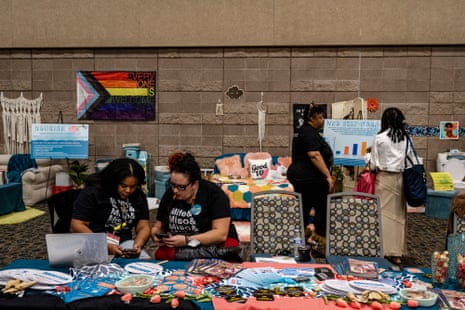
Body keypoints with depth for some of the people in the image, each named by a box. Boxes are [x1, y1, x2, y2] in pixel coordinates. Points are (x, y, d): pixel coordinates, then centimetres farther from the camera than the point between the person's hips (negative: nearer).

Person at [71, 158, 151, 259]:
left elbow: (144, 227, 8)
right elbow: (76, 226, -11)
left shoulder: (138, 196, 7)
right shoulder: (92, 192, -7)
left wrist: (137, 245, -15)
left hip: (123, 243, 4)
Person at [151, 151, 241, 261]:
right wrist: (156, 236, -8)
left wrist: (187, 240, -23)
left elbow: (221, 234, -16)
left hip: (213, 245, -5)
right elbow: (157, 226, 14)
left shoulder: (214, 194, -9)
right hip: (177, 248, 5)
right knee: (161, 254, -27)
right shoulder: (169, 194, 6)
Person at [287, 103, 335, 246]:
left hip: (299, 176, 10)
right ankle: (319, 240, -1)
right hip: (310, 179, -10)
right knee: (323, 208, -3)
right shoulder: (310, 133, -15)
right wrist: (328, 175, -25)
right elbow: (315, 156, -25)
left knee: (304, 208, 13)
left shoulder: (301, 131, 17)